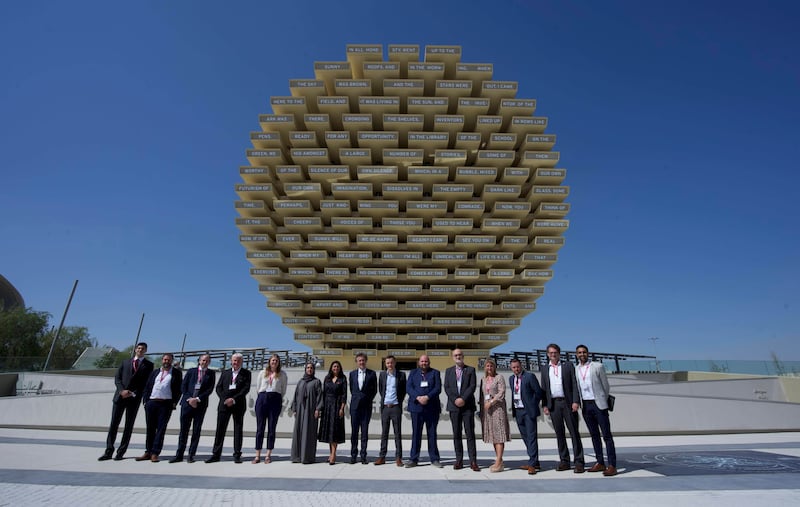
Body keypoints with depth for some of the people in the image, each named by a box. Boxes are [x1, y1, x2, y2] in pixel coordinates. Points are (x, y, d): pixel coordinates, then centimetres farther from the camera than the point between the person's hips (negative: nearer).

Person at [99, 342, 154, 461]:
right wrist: (121, 390, -8)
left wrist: (134, 394, -11)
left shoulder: (148, 364, 6)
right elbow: (117, 378, 8)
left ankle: (120, 452, 11)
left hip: (134, 398, -2)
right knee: (113, 424, 2)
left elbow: (146, 382, 0)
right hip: (120, 396, 2)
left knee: (128, 426, 3)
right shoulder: (125, 362, 16)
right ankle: (109, 451, 11)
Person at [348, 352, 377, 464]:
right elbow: (351, 389, 16)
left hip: (366, 405, -1)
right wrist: (356, 398, 10)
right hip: (355, 405, 2)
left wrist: (368, 399, 2)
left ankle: (363, 456, 10)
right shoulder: (352, 373, 8)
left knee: (364, 431, 3)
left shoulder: (372, 373, 1)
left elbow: (374, 390, 6)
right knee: (354, 431, 5)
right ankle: (353, 455, 14)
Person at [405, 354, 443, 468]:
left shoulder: (435, 373, 8)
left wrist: (427, 397, -17)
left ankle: (434, 459, 15)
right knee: (416, 433, 3)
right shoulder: (413, 373, 11)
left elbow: (438, 388, -3)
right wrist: (418, 397, -16)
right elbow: (408, 388, 0)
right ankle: (413, 459, 11)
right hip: (416, 407, 1)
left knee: (432, 434, 6)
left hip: (432, 407, 0)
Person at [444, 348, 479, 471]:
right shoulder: (448, 371, 12)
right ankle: (459, 460, 13)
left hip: (468, 406, -2)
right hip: (454, 406, 2)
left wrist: (463, 399, -15)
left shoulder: (471, 370, 5)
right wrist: (455, 400, -10)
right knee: (456, 434, 6)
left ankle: (473, 461, 3)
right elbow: (446, 388, 4)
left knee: (470, 434, -2)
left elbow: (472, 386, -4)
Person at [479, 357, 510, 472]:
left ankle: (498, 463, -11)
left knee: (499, 433, -8)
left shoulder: (499, 377, -1)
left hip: (497, 407, -6)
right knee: (492, 434, 7)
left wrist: (491, 402, -17)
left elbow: (501, 392, -11)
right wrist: (481, 410, 11)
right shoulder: (483, 380, 15)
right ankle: (499, 461, 14)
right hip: (486, 409, 6)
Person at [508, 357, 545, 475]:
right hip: (517, 411, 7)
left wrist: (533, 404, 0)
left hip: (528, 410, -7)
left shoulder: (530, 376, -8)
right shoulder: (511, 379, 12)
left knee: (531, 437, -6)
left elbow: (539, 392, -6)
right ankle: (534, 462, 22)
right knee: (525, 437, 12)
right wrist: (514, 408, 9)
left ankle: (532, 463, -2)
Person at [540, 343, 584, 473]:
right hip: (553, 404, 3)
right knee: (559, 433, 7)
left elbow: (574, 384, -1)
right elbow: (544, 389, 12)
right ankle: (564, 461, 16)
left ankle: (579, 462, 6)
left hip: (568, 402, -3)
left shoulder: (568, 366, 6)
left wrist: (575, 401, -11)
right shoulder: (545, 370, 13)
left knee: (574, 432, 0)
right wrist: (545, 405, 3)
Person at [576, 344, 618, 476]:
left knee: (607, 435, -2)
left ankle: (612, 465, 2)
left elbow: (606, 386, 2)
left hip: (598, 404, -4)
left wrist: (603, 402, 5)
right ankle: (600, 463, 20)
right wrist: (578, 403, 5)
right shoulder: (575, 370, 6)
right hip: (585, 406, 4)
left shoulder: (598, 366, -3)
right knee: (594, 435, 12)